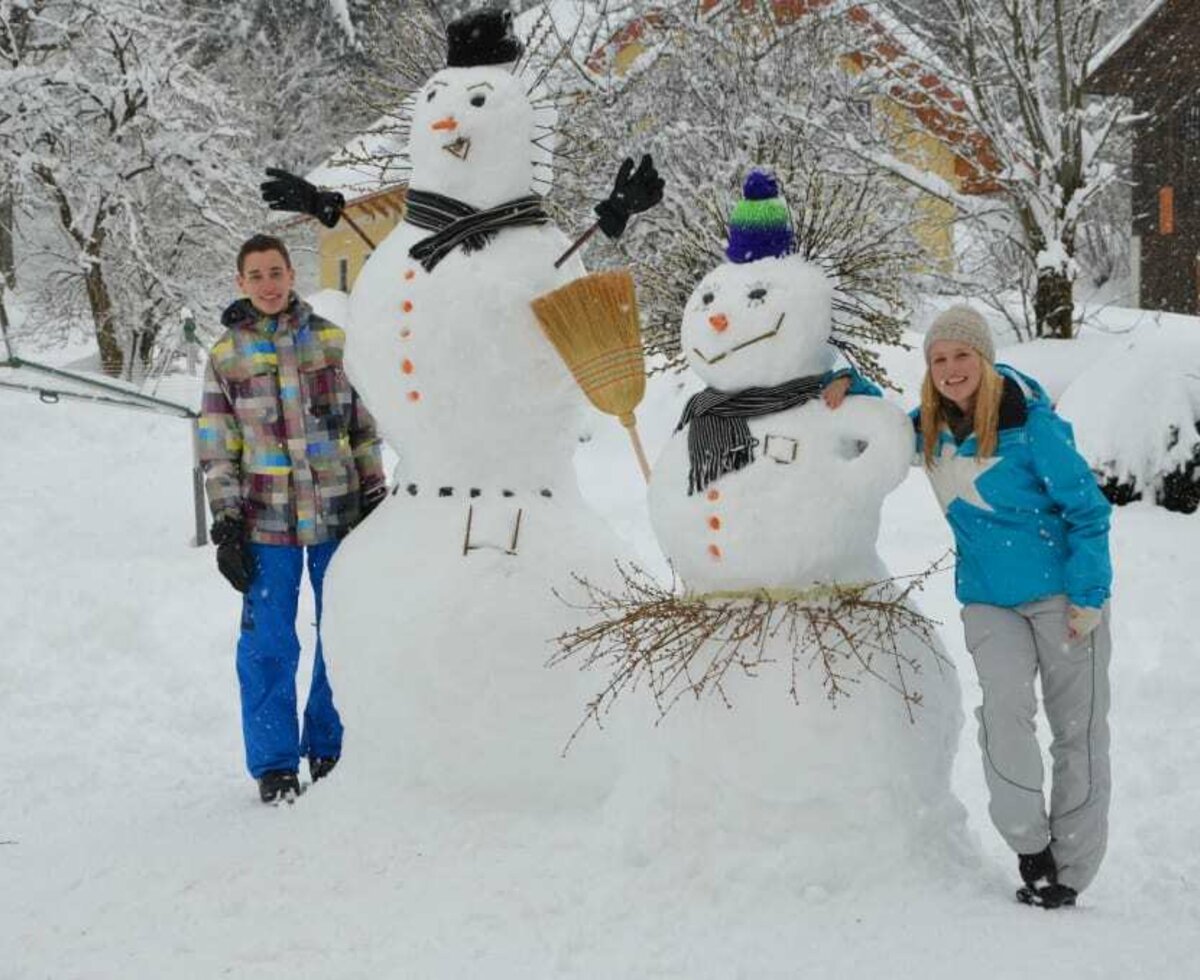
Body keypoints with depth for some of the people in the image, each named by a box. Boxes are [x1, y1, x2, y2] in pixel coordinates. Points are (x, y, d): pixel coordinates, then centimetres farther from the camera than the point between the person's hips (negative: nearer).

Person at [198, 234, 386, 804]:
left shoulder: (331, 339, 4)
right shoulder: (225, 354, 2)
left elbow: (363, 426, 9)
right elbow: (217, 448, 4)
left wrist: (374, 499, 6)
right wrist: (226, 525, -2)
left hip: (338, 516, 1)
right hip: (266, 521, -1)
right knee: (268, 645, 0)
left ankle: (329, 749, 24)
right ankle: (274, 766, 11)